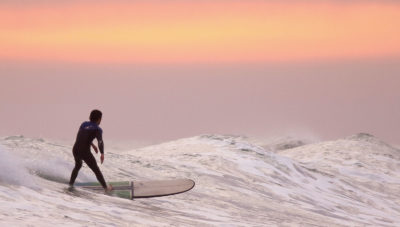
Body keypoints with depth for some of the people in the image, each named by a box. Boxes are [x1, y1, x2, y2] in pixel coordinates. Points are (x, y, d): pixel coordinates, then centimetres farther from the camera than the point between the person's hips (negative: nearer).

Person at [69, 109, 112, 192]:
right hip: (85, 152, -5)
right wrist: (102, 153, -31)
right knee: (96, 170, 14)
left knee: (78, 165, 37)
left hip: (75, 150, 5)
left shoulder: (84, 124, 13)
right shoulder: (98, 129, -5)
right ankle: (106, 188, 23)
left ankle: (71, 183, 43)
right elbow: (100, 141, -23)